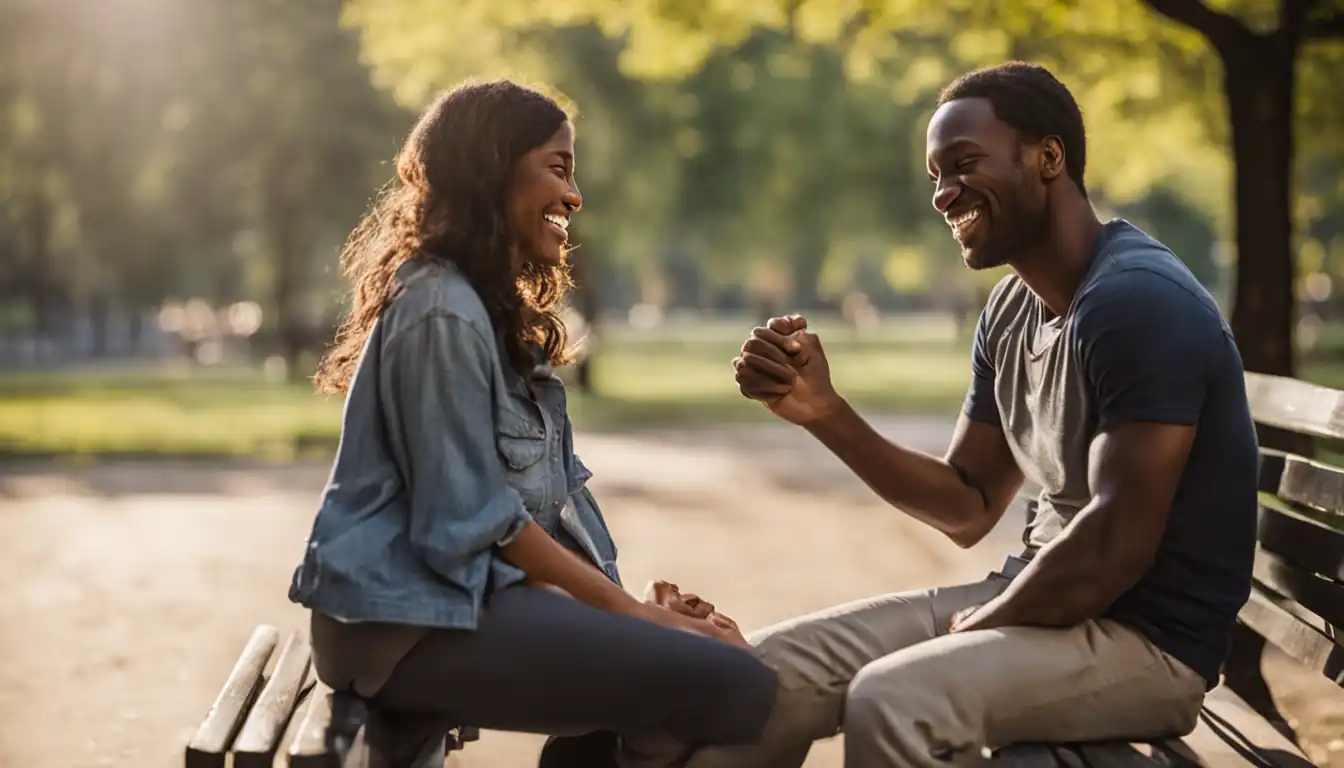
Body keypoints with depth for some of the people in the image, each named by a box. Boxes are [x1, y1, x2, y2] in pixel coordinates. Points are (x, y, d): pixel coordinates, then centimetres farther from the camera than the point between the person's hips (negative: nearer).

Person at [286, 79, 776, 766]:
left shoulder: (493, 307, 18)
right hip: (413, 623, -10)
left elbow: (548, 495, 12)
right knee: (734, 686, -19)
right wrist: (635, 612, -12)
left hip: (453, 596, 10)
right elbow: (473, 522, -18)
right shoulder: (442, 311, -14)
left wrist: (638, 605, 0)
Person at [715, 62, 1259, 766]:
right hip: (1039, 599, 9)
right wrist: (823, 411, -1)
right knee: (775, 669, -2)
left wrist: (974, 629, -11)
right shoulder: (1010, 312, 10)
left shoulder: (1139, 299, -18)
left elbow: (1116, 545, -24)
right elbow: (968, 510, 11)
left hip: (1149, 637, -9)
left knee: (892, 702, -32)